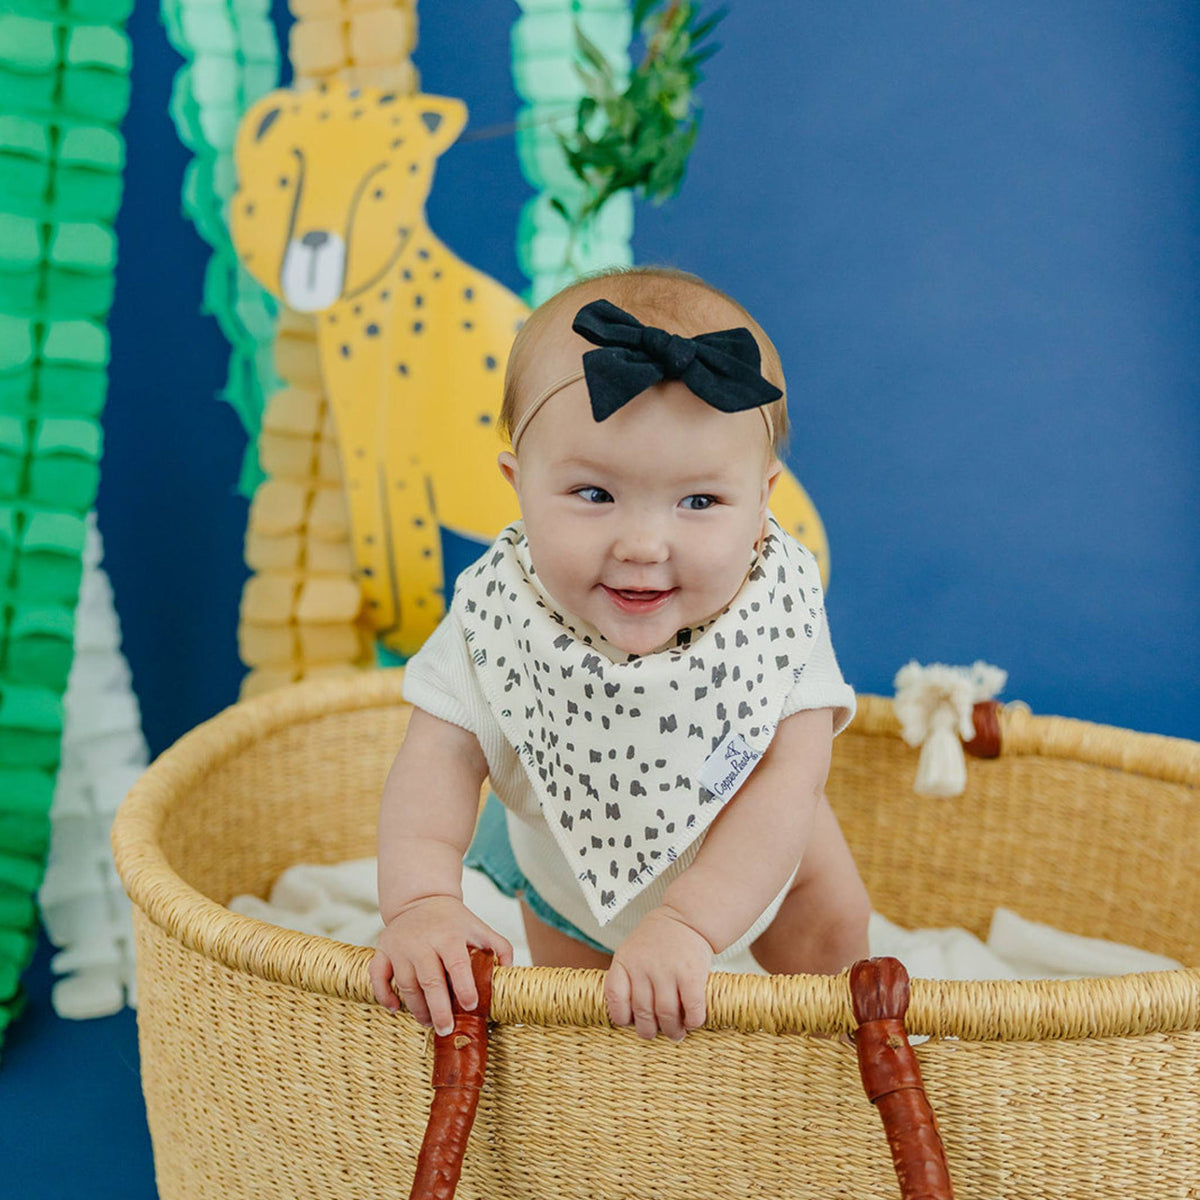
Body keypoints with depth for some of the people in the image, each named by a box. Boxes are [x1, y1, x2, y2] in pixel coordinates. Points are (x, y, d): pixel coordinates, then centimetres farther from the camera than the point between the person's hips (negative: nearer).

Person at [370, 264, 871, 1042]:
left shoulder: (777, 608, -36)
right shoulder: (498, 615, -35)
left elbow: (787, 779, -38)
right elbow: (443, 758, -28)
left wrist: (686, 926, -49)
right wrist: (421, 900, -46)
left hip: (745, 856, 0)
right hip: (570, 866, 0)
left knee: (830, 933, 18)